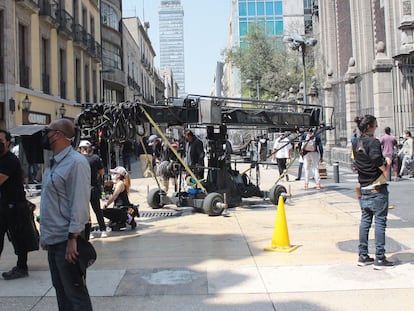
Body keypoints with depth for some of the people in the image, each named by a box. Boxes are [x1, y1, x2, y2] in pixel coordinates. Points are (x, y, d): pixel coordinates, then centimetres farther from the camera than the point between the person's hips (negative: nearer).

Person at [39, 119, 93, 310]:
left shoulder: (76, 162, -16)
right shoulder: (54, 163, 12)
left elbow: (79, 203, -21)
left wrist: (73, 238, -23)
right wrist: (45, 235, 17)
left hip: (67, 240, -9)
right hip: (53, 239, 9)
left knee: (75, 293, 0)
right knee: (60, 289, 18)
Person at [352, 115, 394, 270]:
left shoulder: (356, 143, 9)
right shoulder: (373, 142, -14)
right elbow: (377, 159, -28)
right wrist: (385, 170, -13)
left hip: (363, 188, 7)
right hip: (377, 187, -7)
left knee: (365, 220, 13)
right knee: (380, 221, -1)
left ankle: (363, 256, 18)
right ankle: (379, 259, 2)